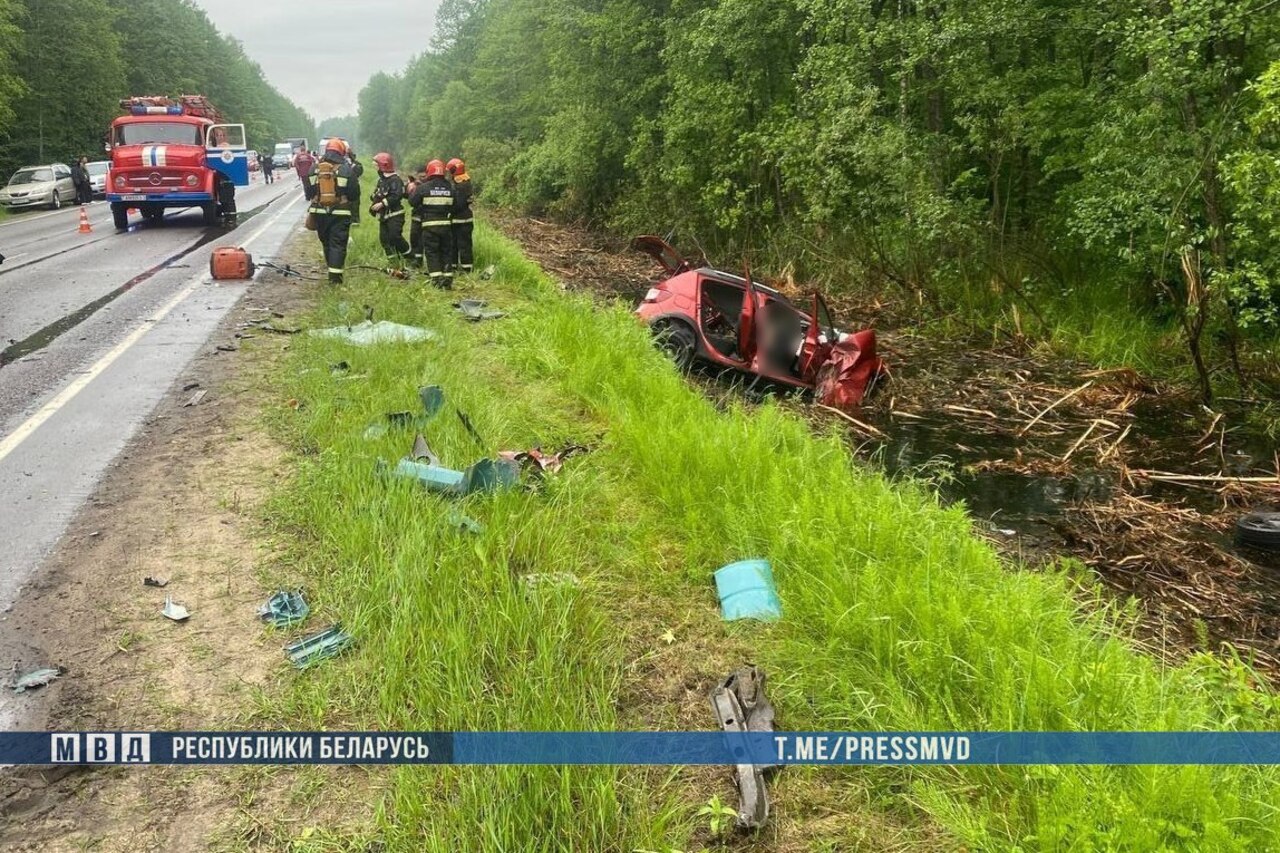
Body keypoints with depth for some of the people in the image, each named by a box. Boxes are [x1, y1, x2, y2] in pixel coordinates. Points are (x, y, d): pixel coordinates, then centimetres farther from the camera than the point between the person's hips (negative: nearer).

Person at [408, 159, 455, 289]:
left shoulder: (423, 187, -9)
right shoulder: (449, 188, 1)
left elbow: (412, 202, -2)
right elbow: (454, 206, 7)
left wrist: (413, 190, 14)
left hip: (429, 226, -3)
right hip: (446, 224, 3)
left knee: (431, 253, 3)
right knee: (446, 252, 12)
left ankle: (437, 280, -5)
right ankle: (448, 280, 11)